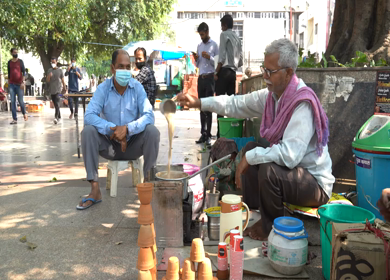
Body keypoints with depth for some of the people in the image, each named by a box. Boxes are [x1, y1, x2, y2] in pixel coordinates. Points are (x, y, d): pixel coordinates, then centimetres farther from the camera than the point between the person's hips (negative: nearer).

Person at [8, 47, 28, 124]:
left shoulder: (20, 61, 2)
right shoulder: (9, 62, 11)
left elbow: (23, 72, -5)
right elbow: (9, 73, 17)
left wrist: (23, 82, -15)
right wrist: (8, 83, 15)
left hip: (19, 84, -3)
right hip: (11, 85, 3)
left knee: (20, 101, -2)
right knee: (12, 102, -1)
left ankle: (24, 113, 26)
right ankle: (14, 119, 0)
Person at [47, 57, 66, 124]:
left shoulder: (60, 70, 3)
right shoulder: (49, 71, 8)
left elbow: (62, 80, 7)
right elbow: (47, 81, 5)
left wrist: (64, 87, 9)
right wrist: (49, 76, -15)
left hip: (58, 90, -4)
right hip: (51, 90, 4)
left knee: (57, 104, -18)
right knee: (55, 105, 11)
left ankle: (56, 117, -28)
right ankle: (59, 117, 24)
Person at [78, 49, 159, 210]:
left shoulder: (137, 87, -7)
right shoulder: (103, 89, -7)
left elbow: (149, 116, -18)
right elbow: (89, 116, -18)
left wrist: (127, 129, -34)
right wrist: (112, 129, -33)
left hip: (133, 145, -1)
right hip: (110, 145, 1)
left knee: (152, 131, -27)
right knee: (88, 131, -24)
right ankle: (95, 190, -23)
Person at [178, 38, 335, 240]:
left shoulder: (303, 104, -28)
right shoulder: (272, 95, -2)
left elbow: (289, 155, -36)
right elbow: (237, 104, 5)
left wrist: (249, 158, -26)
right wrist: (198, 103, -4)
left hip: (316, 183, -9)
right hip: (291, 169, 9)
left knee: (269, 170, -31)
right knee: (251, 149, 8)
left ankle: (272, 229, -1)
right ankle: (258, 212, 12)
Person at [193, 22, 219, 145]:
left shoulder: (214, 45, 0)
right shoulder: (199, 46, 17)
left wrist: (209, 57, -17)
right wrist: (196, 59, 0)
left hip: (210, 77, -6)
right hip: (201, 78, 6)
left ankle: (208, 135, -5)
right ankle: (203, 134, 8)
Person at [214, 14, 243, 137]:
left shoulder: (224, 34, -3)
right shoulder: (237, 37, 18)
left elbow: (222, 56, -12)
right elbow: (240, 61, 16)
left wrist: (216, 72, -9)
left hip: (224, 71, -7)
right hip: (233, 72, 7)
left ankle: (220, 133, -12)